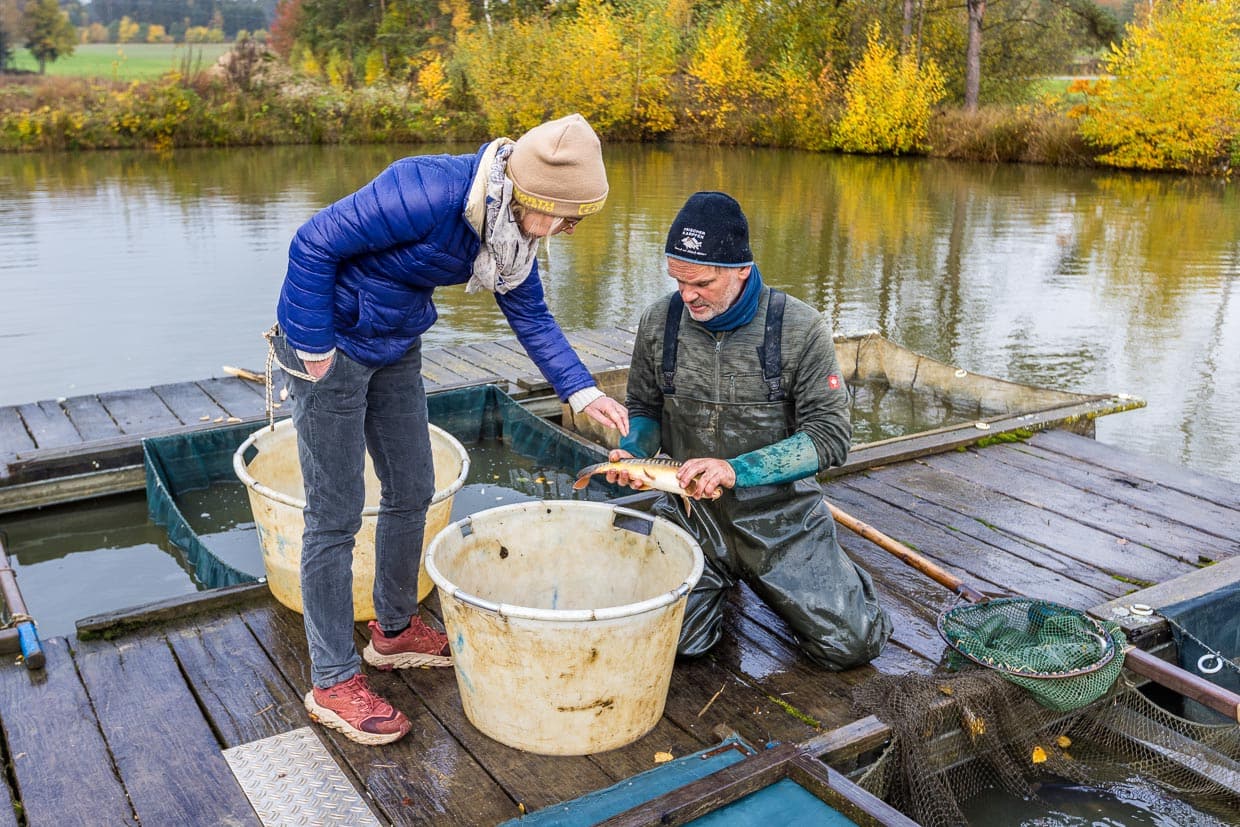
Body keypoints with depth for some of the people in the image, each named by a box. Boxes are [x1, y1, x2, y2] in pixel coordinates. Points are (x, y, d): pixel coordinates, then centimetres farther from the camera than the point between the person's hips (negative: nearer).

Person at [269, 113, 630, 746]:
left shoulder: (510, 221, -5)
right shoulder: (428, 194, -32)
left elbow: (530, 316, 4)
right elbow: (314, 244, -28)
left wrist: (583, 392, -7)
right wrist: (314, 351, -21)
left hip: (396, 349, 9)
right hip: (332, 344, -8)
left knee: (411, 493, 15)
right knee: (335, 516, -2)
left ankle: (395, 631, 36)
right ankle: (332, 682, 12)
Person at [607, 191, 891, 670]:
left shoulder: (800, 329, -13)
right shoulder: (659, 322, -4)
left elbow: (829, 437, -14)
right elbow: (644, 410, 11)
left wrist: (738, 470, -26)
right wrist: (632, 453, -13)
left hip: (781, 518, -1)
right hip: (691, 513, 2)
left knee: (850, 645, -7)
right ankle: (719, 579, 19)